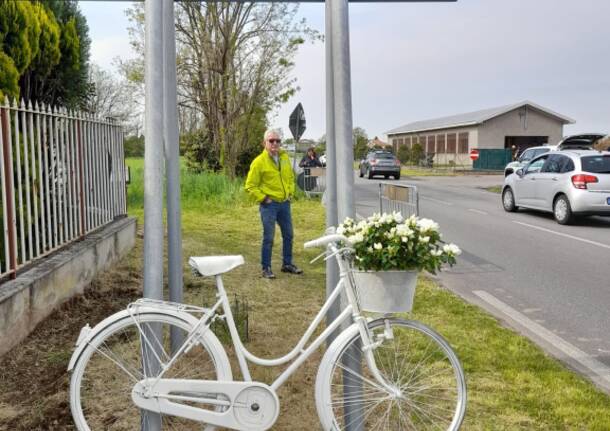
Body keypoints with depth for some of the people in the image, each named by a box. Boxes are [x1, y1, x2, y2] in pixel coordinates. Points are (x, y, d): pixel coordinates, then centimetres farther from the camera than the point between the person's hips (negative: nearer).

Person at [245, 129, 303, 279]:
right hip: (269, 205, -6)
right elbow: (250, 186, -9)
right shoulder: (259, 162, -11)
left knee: (288, 236, 14)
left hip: (285, 203, 6)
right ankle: (266, 268, 11)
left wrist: (290, 193, 9)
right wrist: (264, 199, -12)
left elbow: (291, 177, 21)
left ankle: (287, 264, 28)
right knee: (268, 238, -1)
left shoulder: (285, 157, 6)